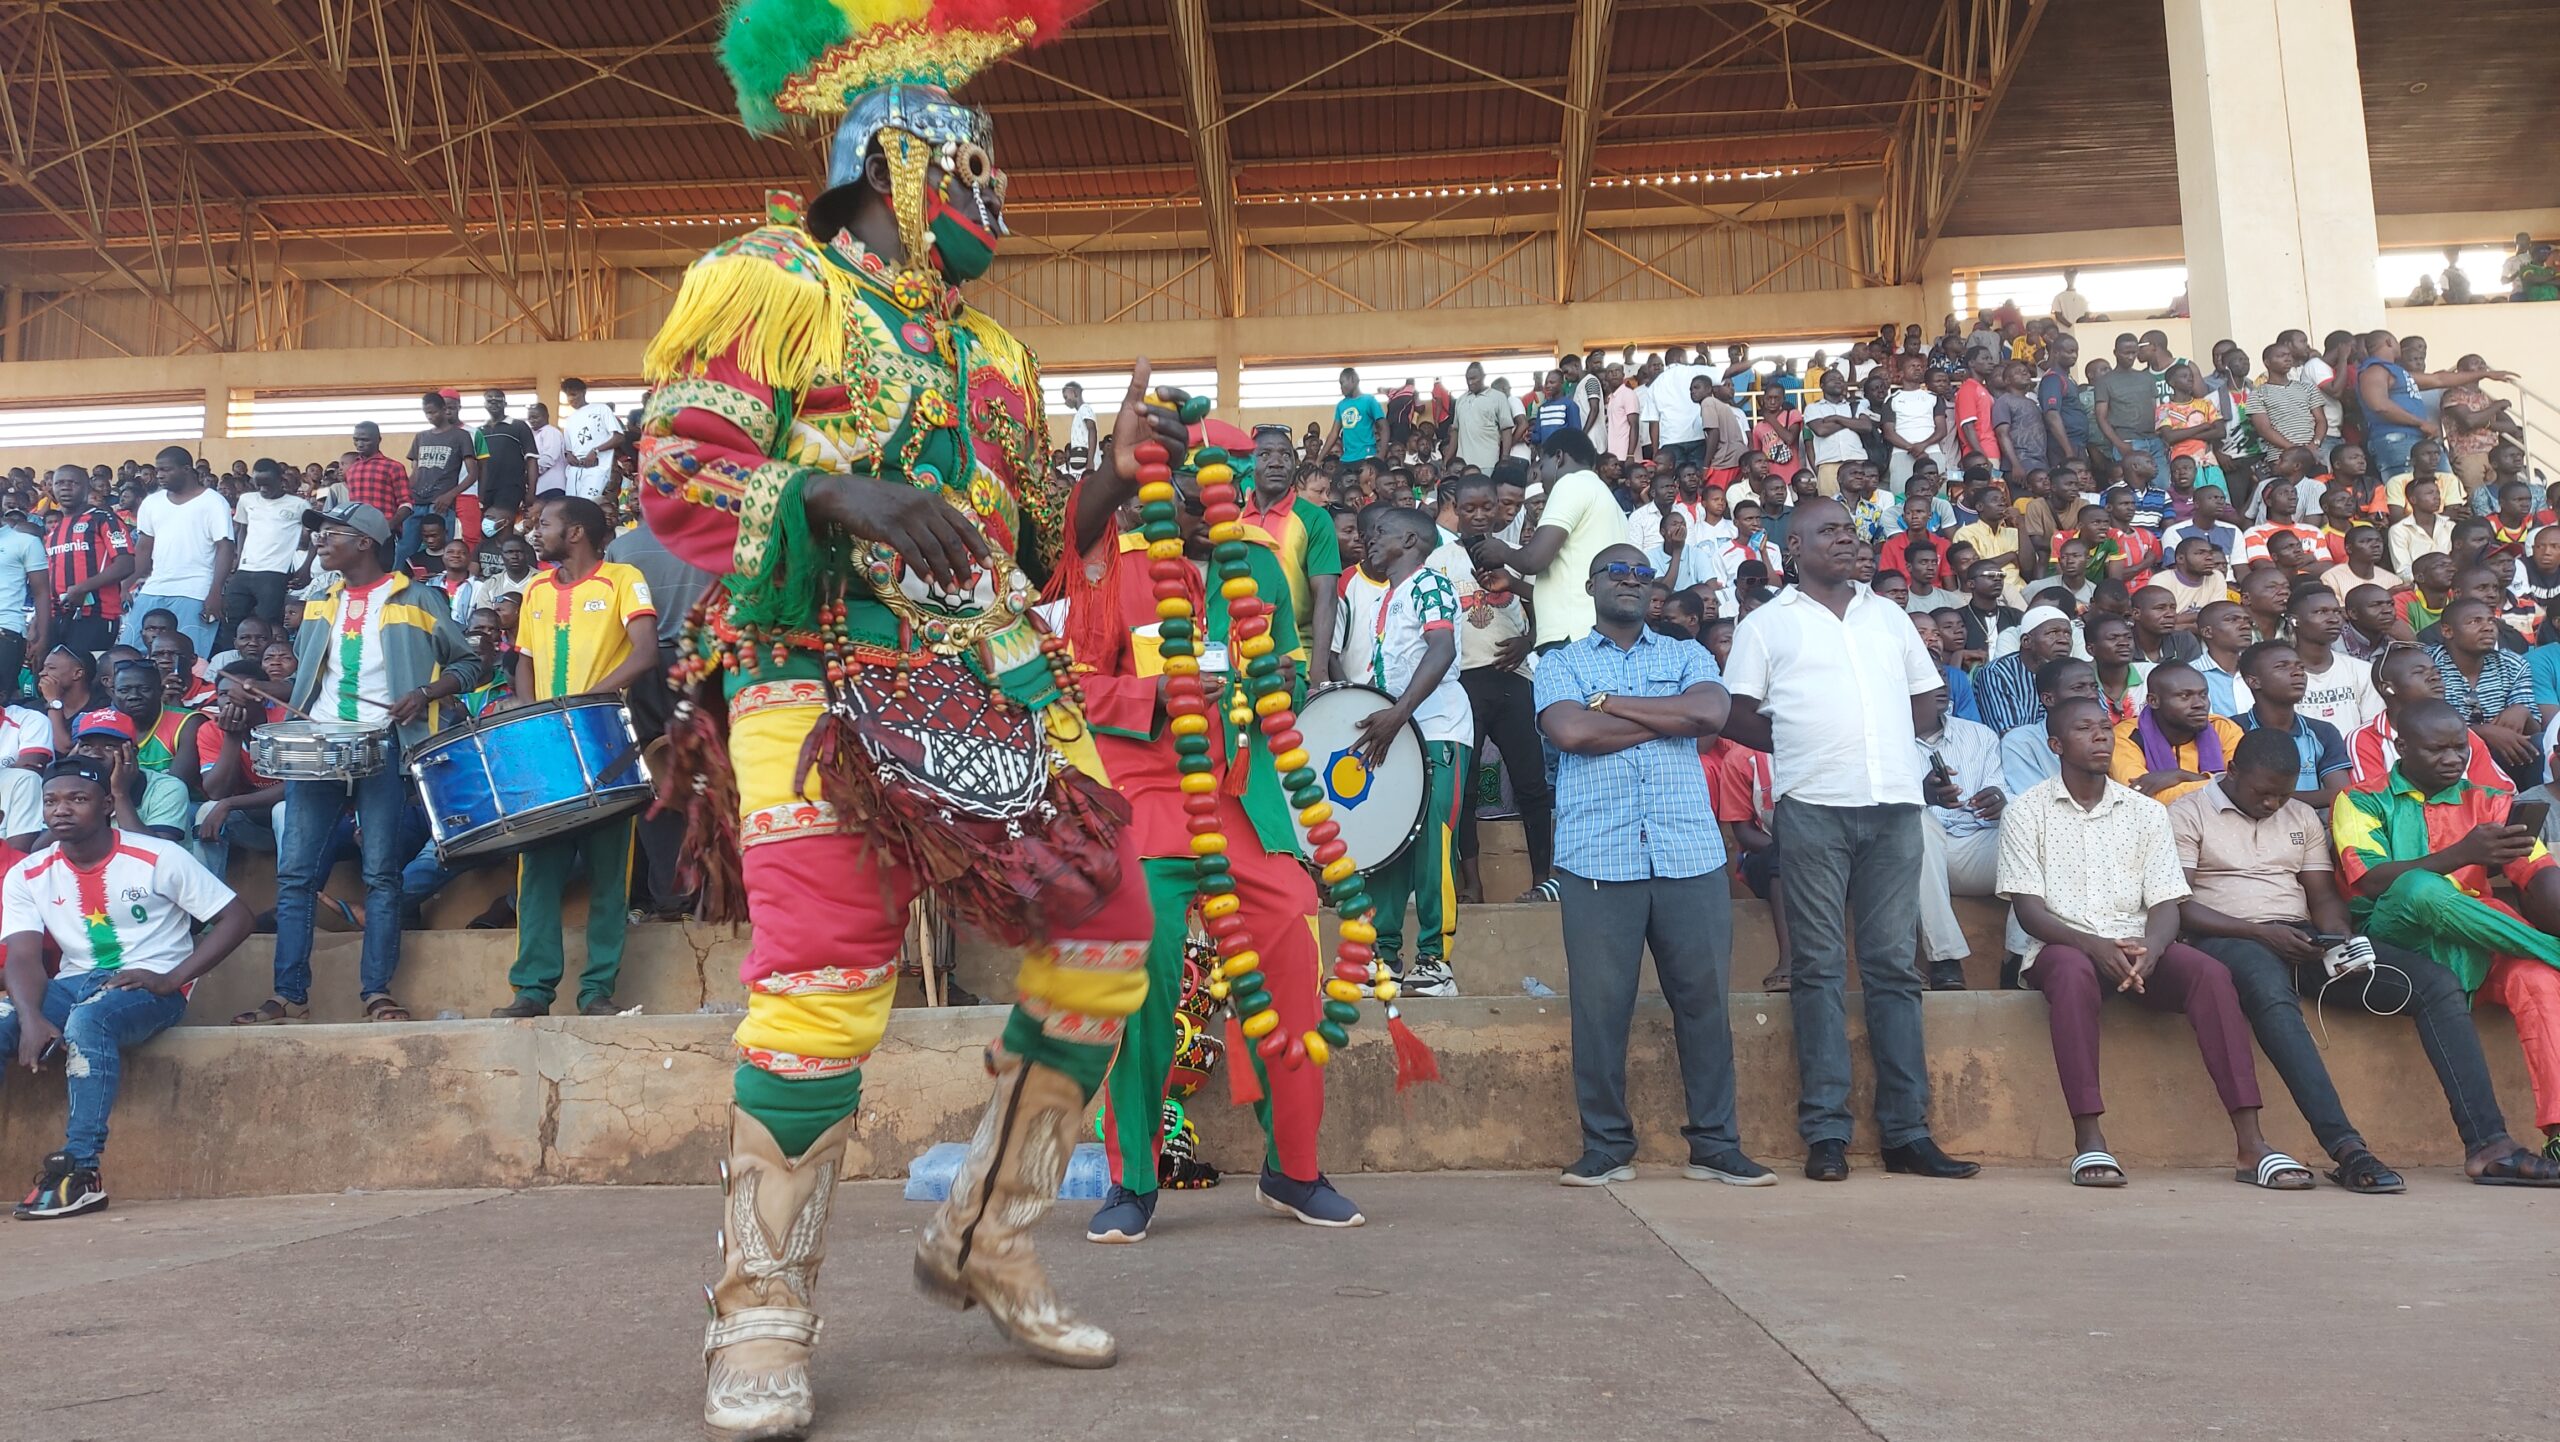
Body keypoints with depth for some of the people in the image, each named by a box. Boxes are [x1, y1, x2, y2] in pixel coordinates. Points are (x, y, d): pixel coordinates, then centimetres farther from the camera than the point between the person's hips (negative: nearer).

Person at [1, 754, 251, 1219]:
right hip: (75, 984, 5)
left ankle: (83, 1171, -31)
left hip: (152, 986, -4)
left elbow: (236, 917, -8)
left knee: (88, 1020, -35)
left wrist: (171, 978, -17)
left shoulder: (158, 858, -7)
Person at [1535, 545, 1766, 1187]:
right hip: (1598, 859, -1)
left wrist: (1612, 703, -2)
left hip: (1691, 856, 2)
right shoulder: (1561, 664, 13)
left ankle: (1715, 1145, 13)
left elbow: (1711, 713, -4)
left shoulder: (1687, 655, 18)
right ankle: (1606, 1147, 11)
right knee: (1599, 1004, -1)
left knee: (1704, 997, 2)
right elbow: (1570, 732, -8)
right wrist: (1669, 718, -2)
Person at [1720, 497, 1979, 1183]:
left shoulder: (1888, 615, 20)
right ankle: (1825, 1131, 0)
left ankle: (1907, 1131, 6)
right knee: (1820, 967, -2)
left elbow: (1927, 700, 22)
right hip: (1813, 807, -3)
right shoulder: (1767, 623, 9)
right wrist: (1803, 743, -1)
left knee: (1895, 966, 3)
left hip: (1895, 802, 3)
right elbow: (1737, 717, 5)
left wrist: (1876, 740, 7)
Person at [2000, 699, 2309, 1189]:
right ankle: (2089, 1140, -38)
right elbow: (2028, 909, -4)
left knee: (2211, 973, -27)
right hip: (2062, 946, -3)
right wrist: (2093, 945, -22)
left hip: (2138, 948, 3)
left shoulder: (2147, 812, 14)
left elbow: (2166, 904, 5)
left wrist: (2148, 950, -18)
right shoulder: (2026, 812, 5)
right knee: (2073, 971, -38)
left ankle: (2251, 1145, -28)